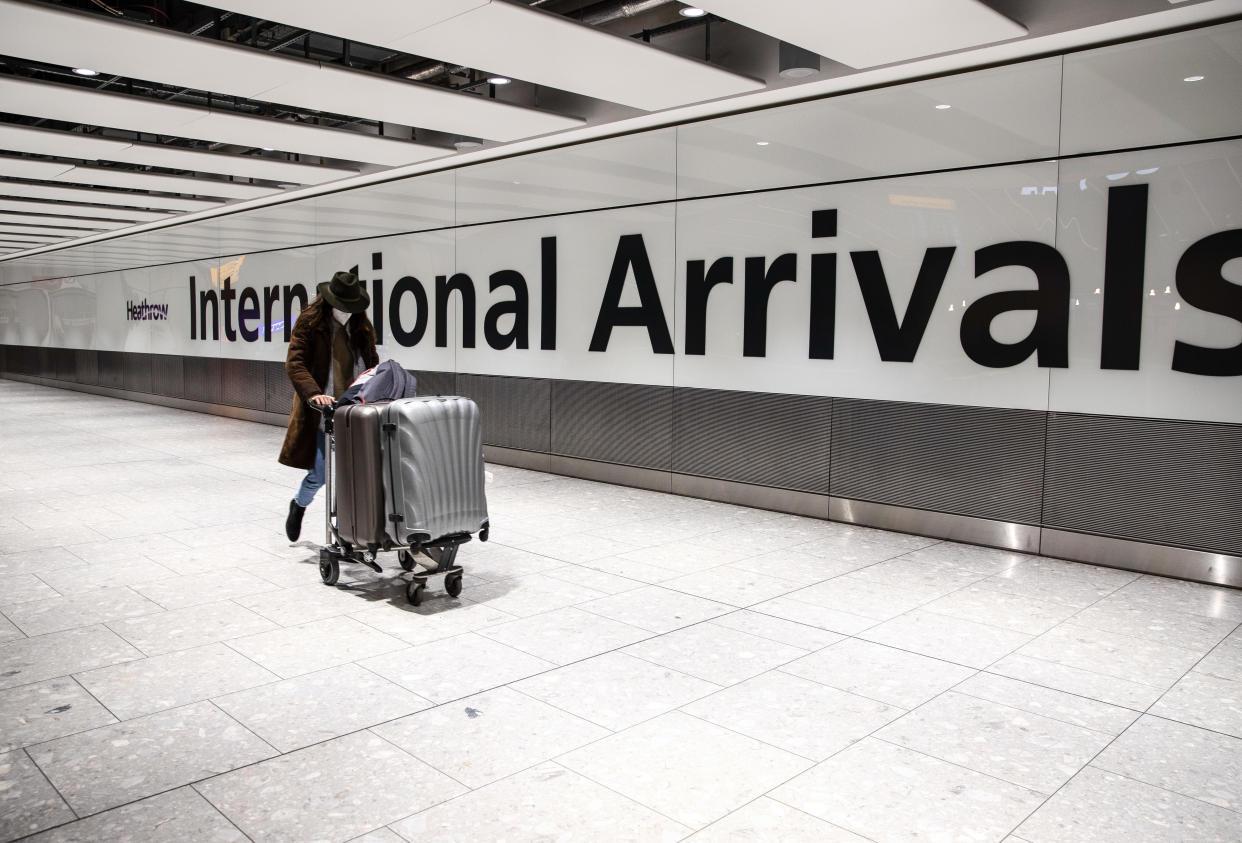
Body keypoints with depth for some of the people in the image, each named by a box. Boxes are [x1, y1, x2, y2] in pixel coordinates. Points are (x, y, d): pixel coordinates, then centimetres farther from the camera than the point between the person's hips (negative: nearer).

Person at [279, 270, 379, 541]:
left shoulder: (361, 324, 7)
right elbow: (294, 363, -14)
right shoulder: (310, 321, -7)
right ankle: (298, 506, 32)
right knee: (319, 473, -2)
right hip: (320, 408, -3)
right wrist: (313, 393, -29)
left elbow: (371, 362, 16)